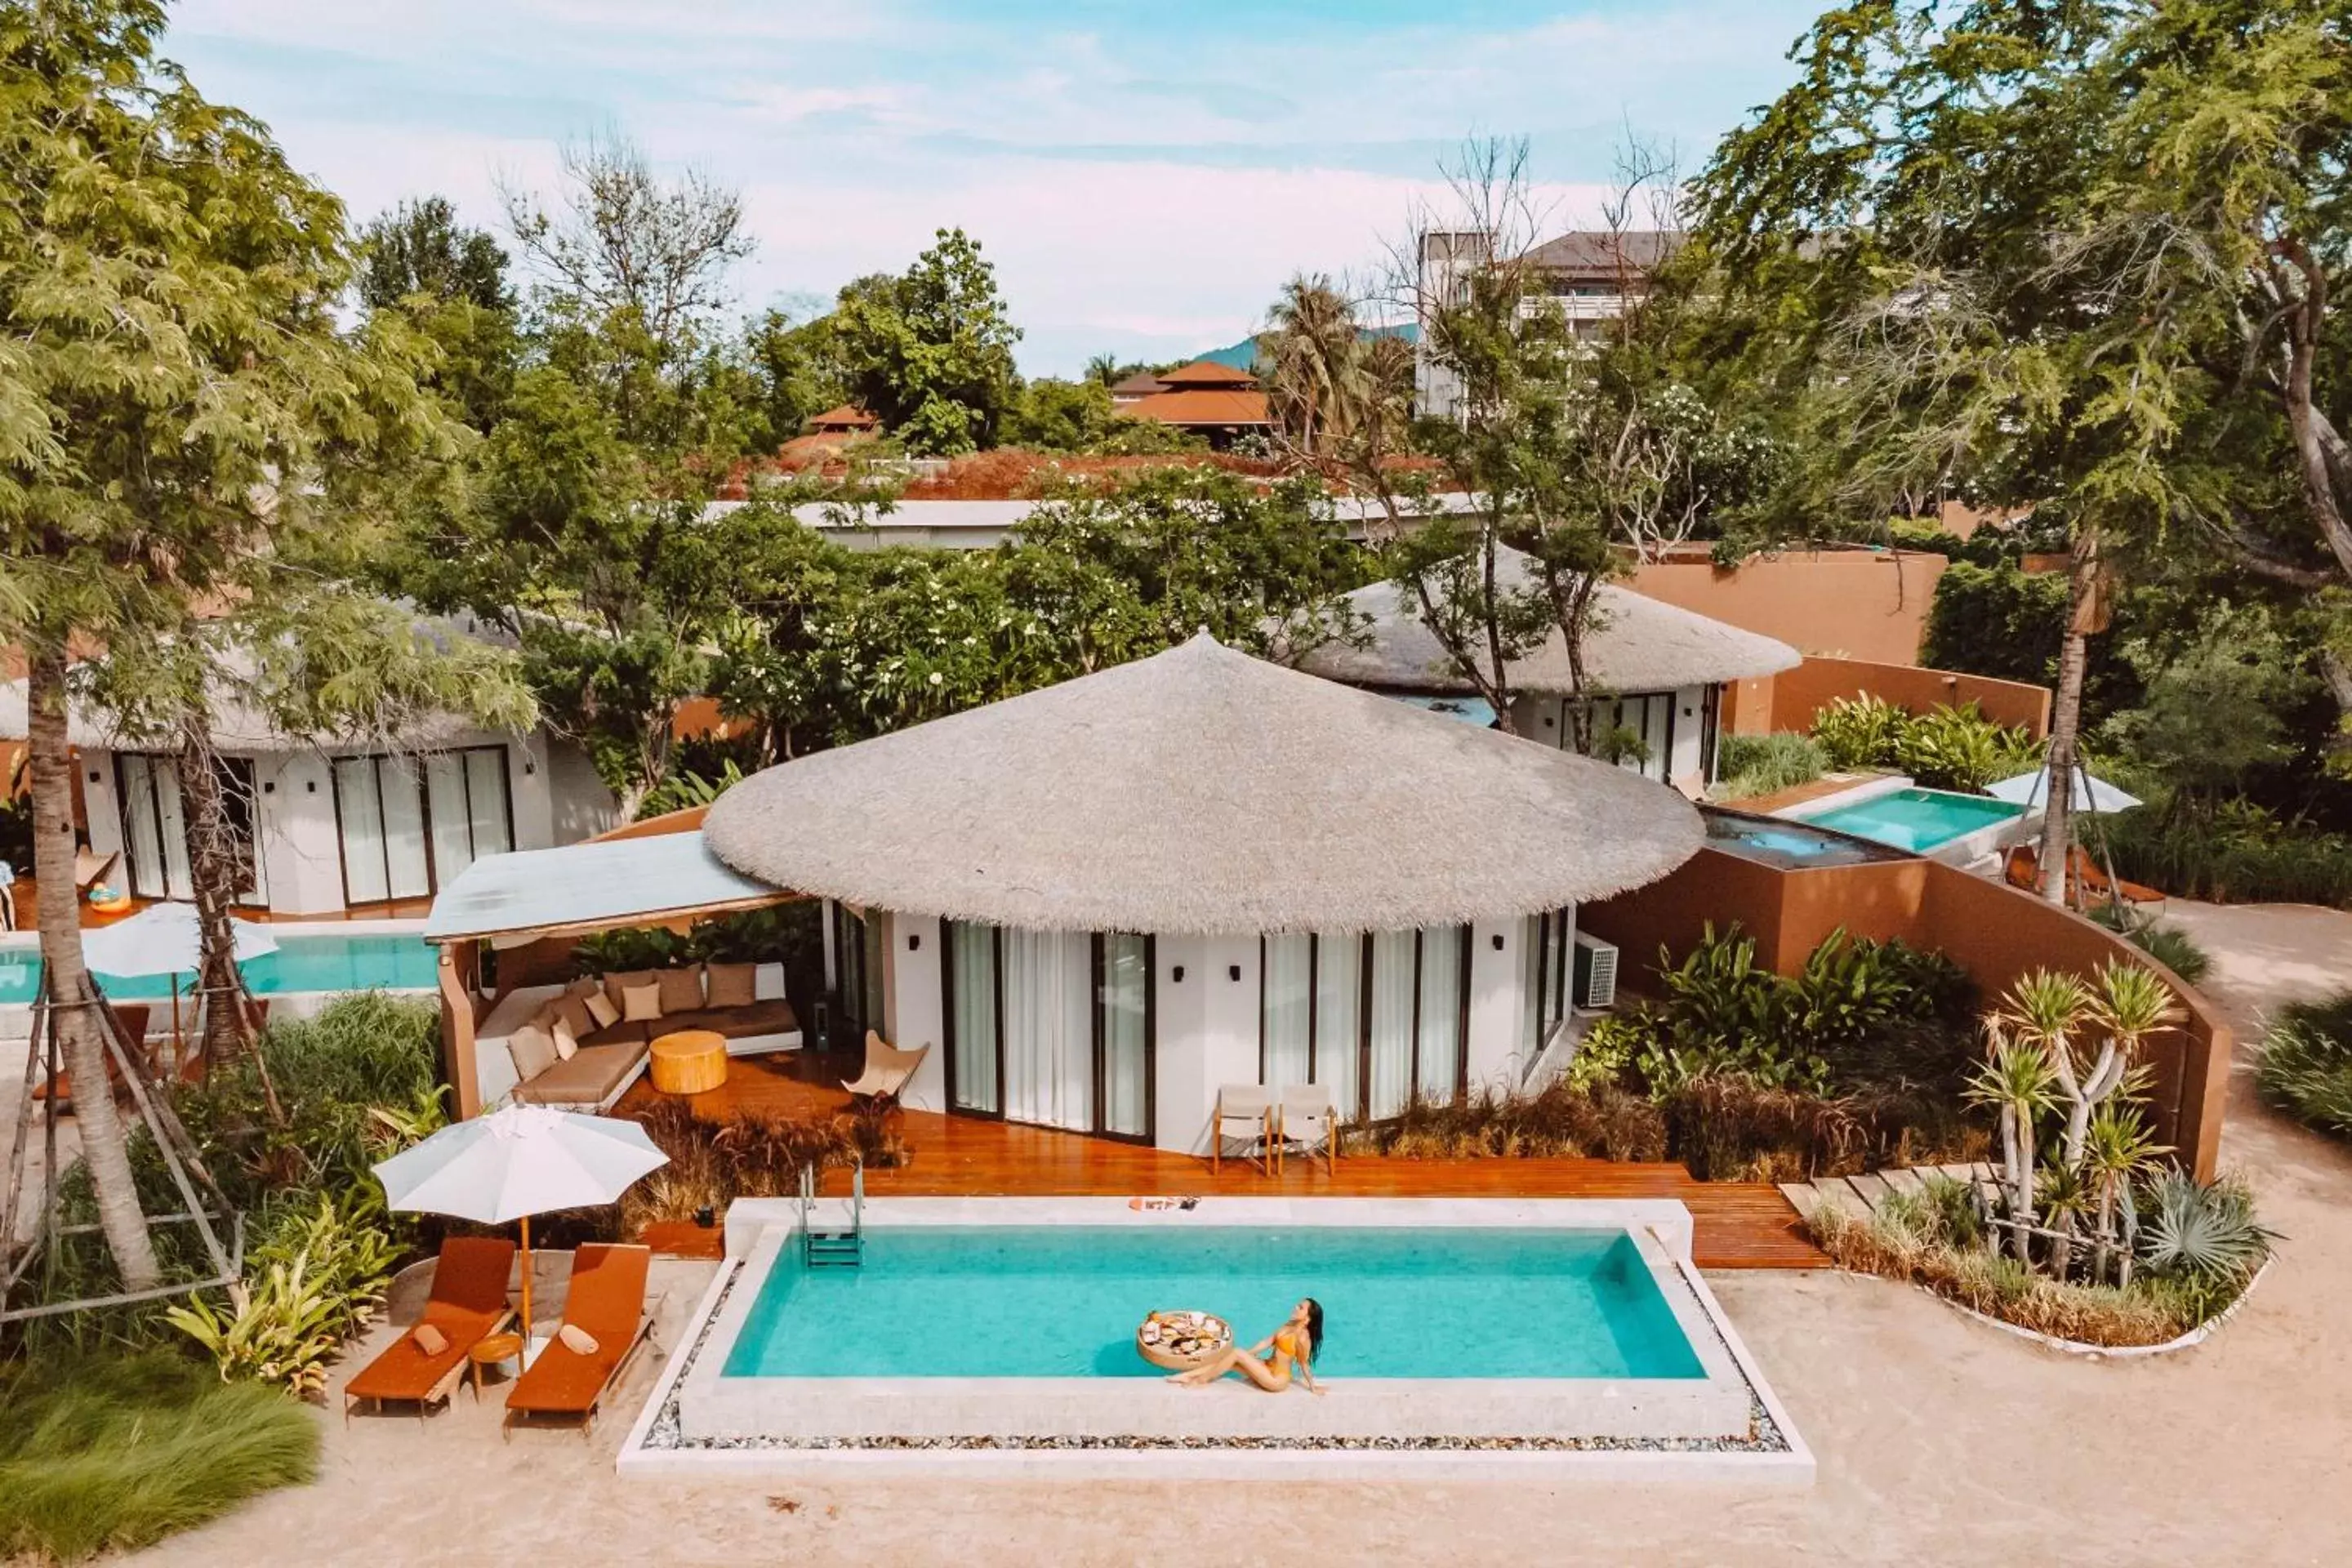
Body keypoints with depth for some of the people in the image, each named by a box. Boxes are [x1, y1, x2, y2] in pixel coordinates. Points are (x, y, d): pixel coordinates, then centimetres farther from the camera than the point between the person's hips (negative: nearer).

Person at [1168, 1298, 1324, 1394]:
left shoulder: (1302, 1338, -24)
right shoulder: (1290, 1324, 3)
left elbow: (1304, 1364, -15)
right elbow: (1268, 1341, 9)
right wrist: (1247, 1355, 7)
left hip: (1276, 1380, -9)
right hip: (1268, 1368, 9)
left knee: (1236, 1353, -17)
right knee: (1231, 1358, -2)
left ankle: (1202, 1380, -3)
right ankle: (1188, 1375, 1)